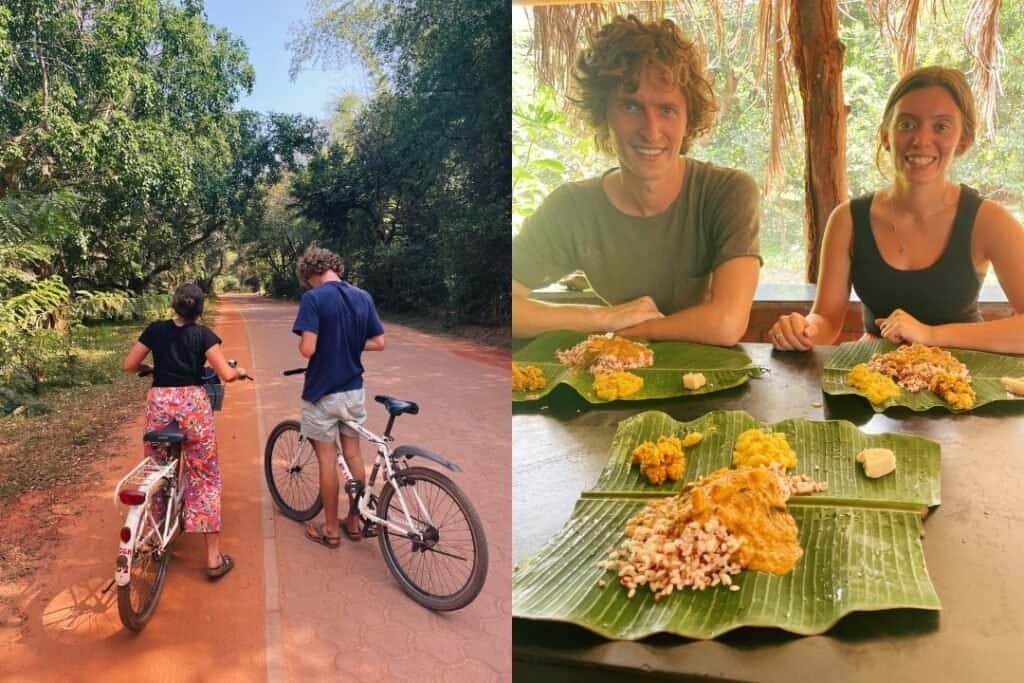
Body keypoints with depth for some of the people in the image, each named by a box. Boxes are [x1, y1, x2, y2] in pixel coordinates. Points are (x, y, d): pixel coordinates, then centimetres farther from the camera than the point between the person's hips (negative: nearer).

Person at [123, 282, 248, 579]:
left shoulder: (155, 330, 5)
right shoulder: (203, 334, -2)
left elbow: (129, 365, 10)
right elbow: (226, 374, -9)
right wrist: (240, 371, 13)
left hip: (159, 405, 2)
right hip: (194, 405, -2)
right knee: (205, 480, 5)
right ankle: (214, 557, 6)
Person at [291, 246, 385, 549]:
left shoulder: (313, 298, -16)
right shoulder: (363, 297, 2)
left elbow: (308, 349, -23)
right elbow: (378, 343, 4)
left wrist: (309, 342, -1)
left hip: (322, 392, -5)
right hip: (354, 390, 5)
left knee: (327, 460, 6)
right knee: (353, 456, 16)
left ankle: (331, 530, 17)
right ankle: (354, 522, 27)